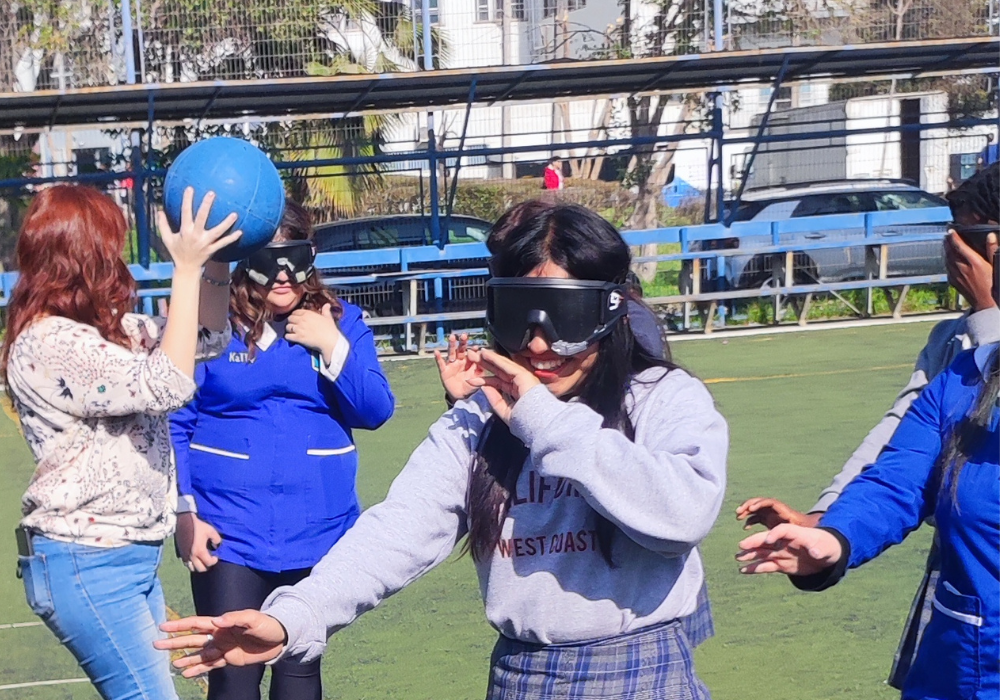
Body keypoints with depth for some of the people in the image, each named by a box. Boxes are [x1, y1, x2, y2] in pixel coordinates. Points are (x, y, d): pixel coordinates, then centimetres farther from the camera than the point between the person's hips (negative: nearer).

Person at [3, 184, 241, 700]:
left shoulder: (108, 329, 10)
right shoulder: (48, 345, -19)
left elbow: (207, 339, 17)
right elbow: (168, 385, -25)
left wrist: (214, 260, 1)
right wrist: (187, 269, -23)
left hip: (132, 555, 10)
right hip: (86, 565, -9)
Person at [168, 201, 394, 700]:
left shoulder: (340, 322, 5)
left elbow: (375, 411, -1)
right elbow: (175, 425, -2)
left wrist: (332, 346, -13)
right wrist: (184, 512, -8)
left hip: (316, 531, 3)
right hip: (227, 534, -2)